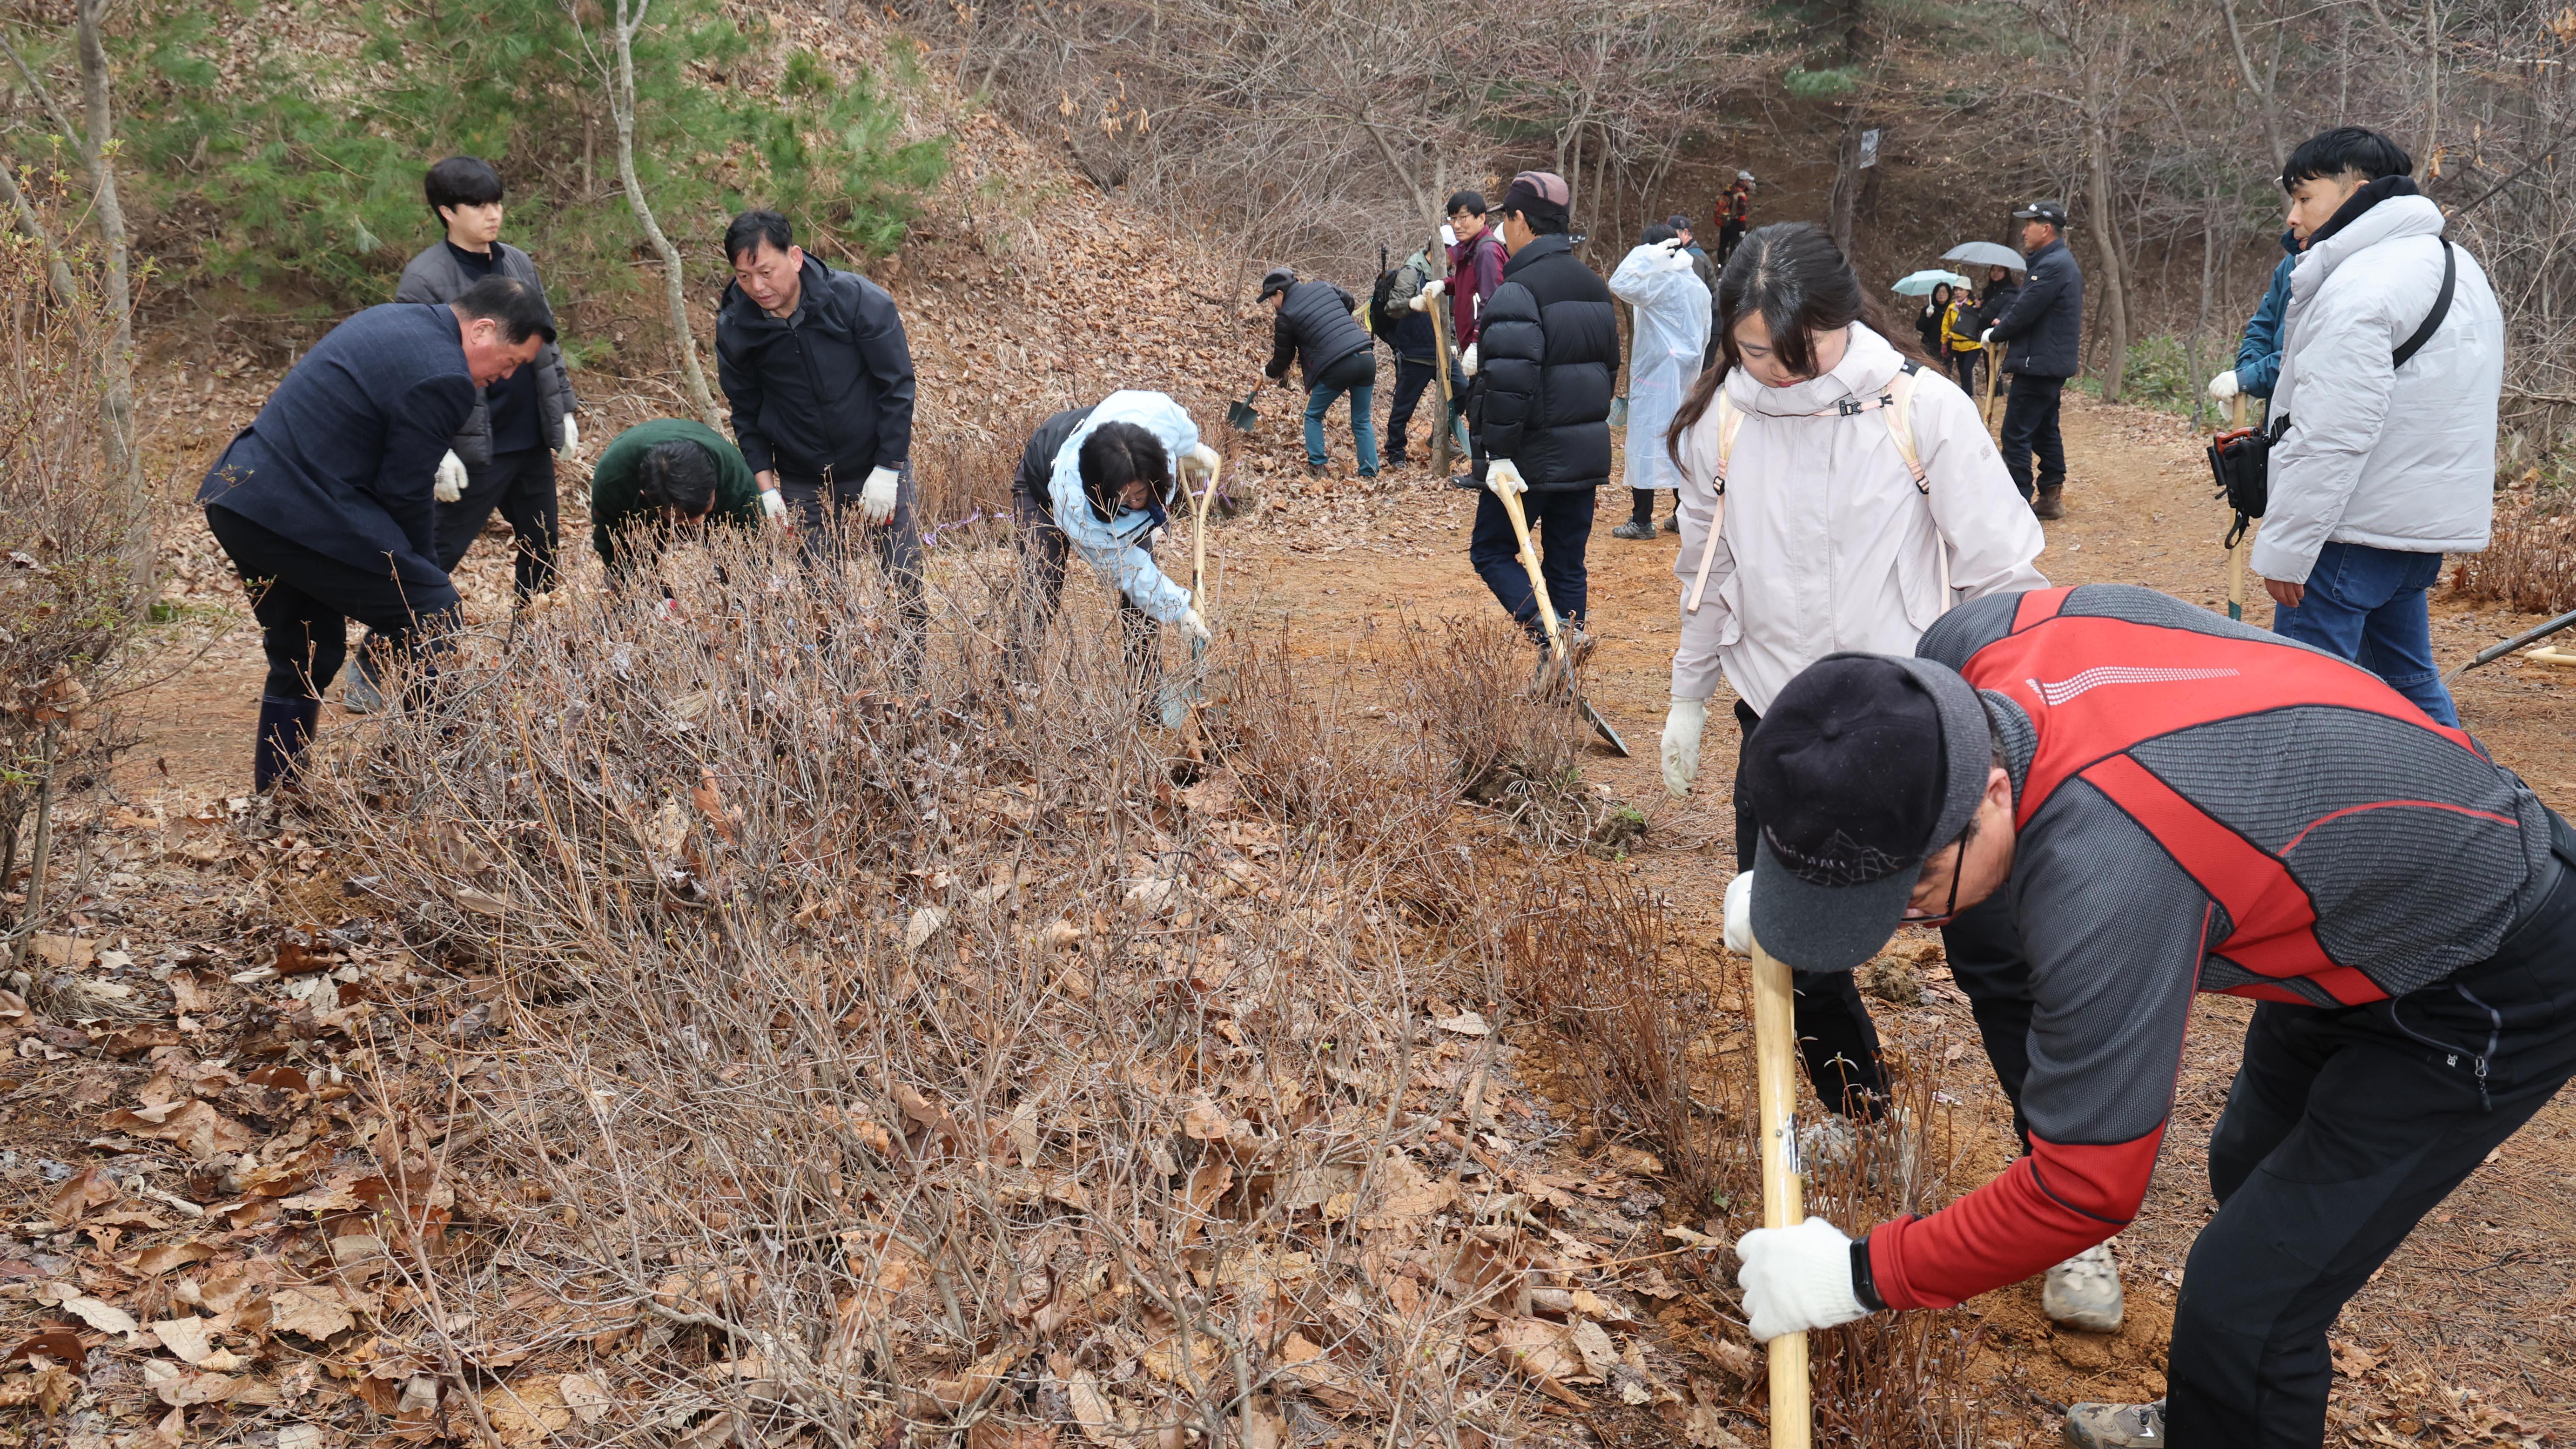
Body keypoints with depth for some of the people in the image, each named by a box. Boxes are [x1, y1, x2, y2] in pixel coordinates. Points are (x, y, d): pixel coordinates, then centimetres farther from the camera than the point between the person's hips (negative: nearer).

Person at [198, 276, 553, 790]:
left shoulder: (394, 319, 16)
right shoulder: (442, 378, -16)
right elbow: (405, 492, -12)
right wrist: (423, 574, 5)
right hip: (301, 513, -10)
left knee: (307, 658, 21)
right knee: (435, 618, -1)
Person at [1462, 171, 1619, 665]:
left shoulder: (1518, 291, -17)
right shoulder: (1595, 287, 12)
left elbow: (1508, 382, -26)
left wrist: (1500, 454, -22)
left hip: (1533, 455, -8)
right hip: (1588, 452, 8)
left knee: (1492, 552, 7)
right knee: (1566, 563, 12)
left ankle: (1552, 632, -13)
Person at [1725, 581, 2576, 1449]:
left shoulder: (2104, 881, -45)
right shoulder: (1959, 655, -22)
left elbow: (2083, 1191, -33)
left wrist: (1864, 1278, -23)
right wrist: (1798, 887, -3)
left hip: (2496, 987, -9)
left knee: (2245, 1305, -10)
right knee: (2248, 1176, 26)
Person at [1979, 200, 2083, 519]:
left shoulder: (2053, 266, -18)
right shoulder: (2061, 262, 16)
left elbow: (2025, 311, -19)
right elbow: (2021, 300, 16)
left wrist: (1994, 335, -5)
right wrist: (2002, 322, 0)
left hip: (2038, 365, -11)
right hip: (2052, 364, 11)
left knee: (2016, 434, -8)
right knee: (2045, 431, 16)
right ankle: (2051, 497, 21)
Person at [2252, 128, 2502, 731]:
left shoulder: (2361, 285, -17)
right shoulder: (2456, 264, 16)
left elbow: (2333, 438, -22)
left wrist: (2285, 546, -18)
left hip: (2356, 529, -10)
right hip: (2429, 520, 10)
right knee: (2407, 679, 20)